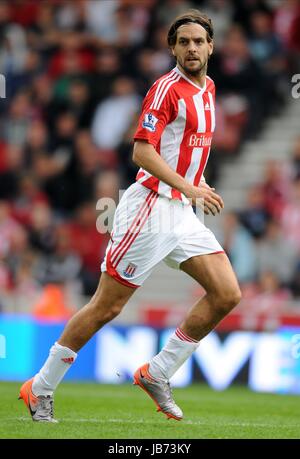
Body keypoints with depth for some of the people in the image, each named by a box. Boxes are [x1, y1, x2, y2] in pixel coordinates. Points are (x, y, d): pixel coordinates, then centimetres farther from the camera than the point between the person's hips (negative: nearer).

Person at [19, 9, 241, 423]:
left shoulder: (208, 88, 14)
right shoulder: (167, 88, -12)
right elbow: (141, 152, -20)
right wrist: (189, 188, -26)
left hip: (183, 212, 8)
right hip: (151, 207, -8)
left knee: (227, 294, -4)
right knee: (107, 306, -5)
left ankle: (157, 374, 7)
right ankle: (40, 389, 7)